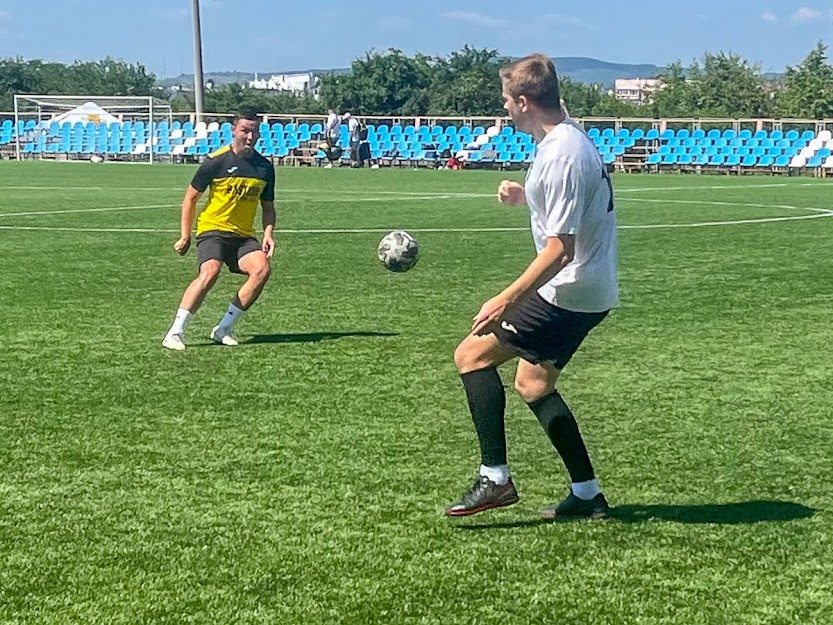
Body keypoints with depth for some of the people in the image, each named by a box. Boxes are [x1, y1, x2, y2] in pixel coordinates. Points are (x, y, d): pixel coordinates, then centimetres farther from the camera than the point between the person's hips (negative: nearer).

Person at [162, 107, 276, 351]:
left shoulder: (264, 167, 7)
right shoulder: (216, 161, -6)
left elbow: (268, 206, 19)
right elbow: (191, 197, 2)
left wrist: (268, 233, 1)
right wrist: (185, 236, 2)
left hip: (244, 235, 5)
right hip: (213, 229, -5)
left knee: (262, 268, -21)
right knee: (210, 272, -29)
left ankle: (223, 329, -10)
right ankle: (175, 333, -22)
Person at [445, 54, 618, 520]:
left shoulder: (561, 154, -22)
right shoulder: (569, 137, 10)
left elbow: (560, 248, -25)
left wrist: (507, 300, -25)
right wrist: (524, 194, 13)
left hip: (568, 292, -10)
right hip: (592, 291, 10)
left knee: (472, 354, -6)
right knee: (533, 384, 20)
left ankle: (495, 478, -4)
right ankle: (588, 495, 22)